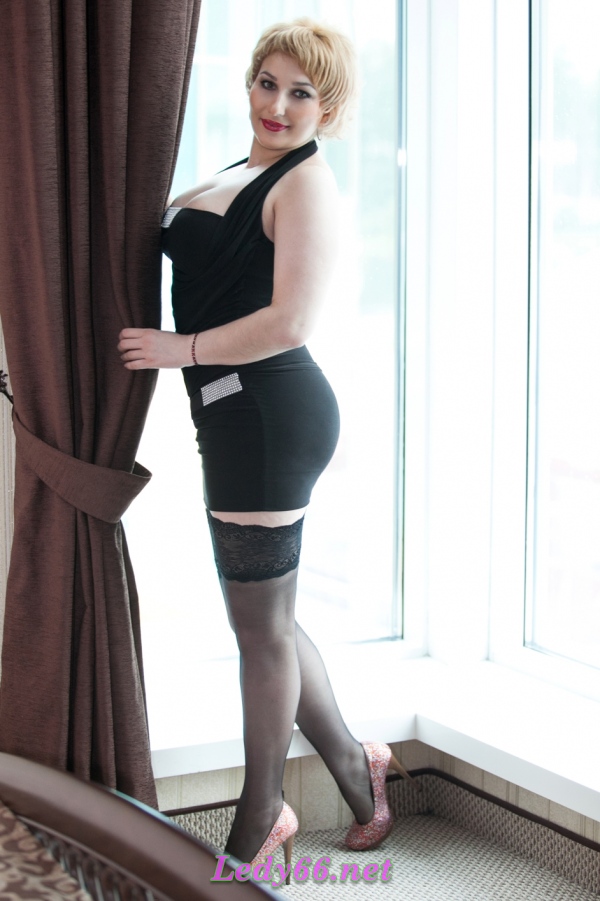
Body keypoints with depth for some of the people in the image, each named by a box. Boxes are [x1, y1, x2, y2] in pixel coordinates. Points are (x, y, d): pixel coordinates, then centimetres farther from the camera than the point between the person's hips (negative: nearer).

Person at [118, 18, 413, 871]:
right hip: (243, 419, 10)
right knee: (266, 617, 18)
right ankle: (355, 769, 34)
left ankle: (257, 827, 21)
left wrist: (180, 348, -13)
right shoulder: (234, 177, 19)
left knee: (262, 627, 4)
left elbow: (288, 323, -20)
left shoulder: (307, 182, -11)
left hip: (269, 413, -10)